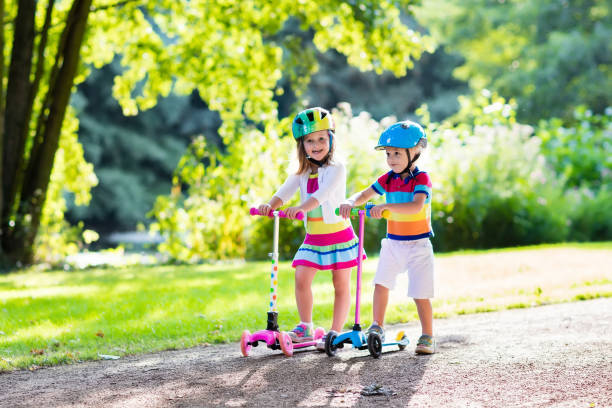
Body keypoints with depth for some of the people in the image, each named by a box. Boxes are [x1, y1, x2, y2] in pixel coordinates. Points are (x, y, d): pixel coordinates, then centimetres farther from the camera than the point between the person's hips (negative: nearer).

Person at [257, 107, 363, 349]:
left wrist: (302, 207, -44)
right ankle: (305, 328, 5)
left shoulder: (336, 169, -10)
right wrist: (270, 205, -28)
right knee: (301, 277, -8)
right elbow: (286, 191, -7)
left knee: (341, 284, 4)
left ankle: (335, 332, 11)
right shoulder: (302, 172, 8)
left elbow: (323, 192, -27)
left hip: (338, 235, -4)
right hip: (313, 237, 4)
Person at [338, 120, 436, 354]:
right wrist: (350, 202, -23)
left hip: (417, 244, -5)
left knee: (421, 294, -4)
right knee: (381, 283, 3)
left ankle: (427, 337, 7)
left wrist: (386, 206, -43)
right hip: (393, 243, 5)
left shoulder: (421, 179, -15)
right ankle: (377, 327, 17)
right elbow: (365, 195, -1)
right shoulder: (389, 179, 3)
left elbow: (416, 206, -32)